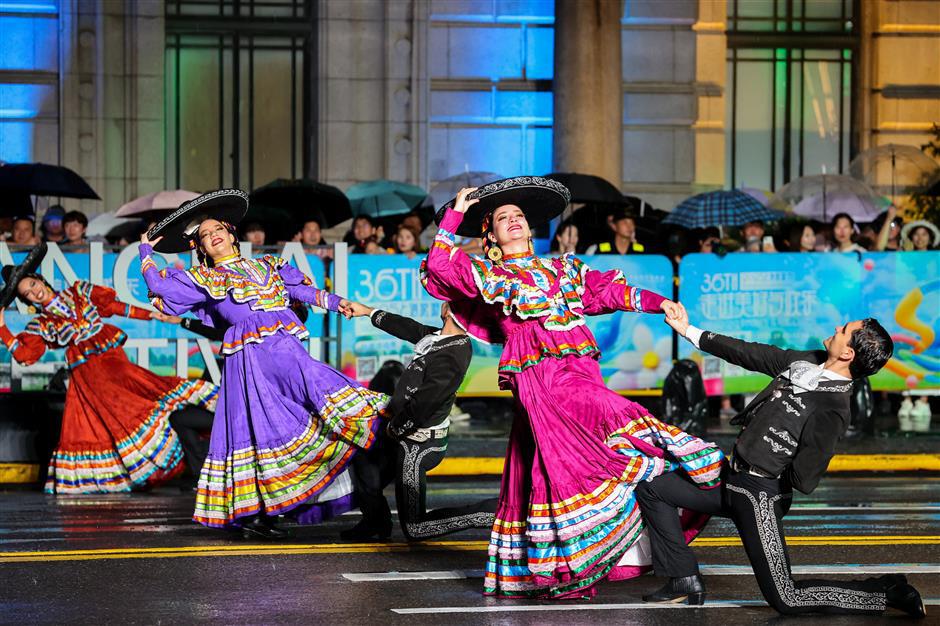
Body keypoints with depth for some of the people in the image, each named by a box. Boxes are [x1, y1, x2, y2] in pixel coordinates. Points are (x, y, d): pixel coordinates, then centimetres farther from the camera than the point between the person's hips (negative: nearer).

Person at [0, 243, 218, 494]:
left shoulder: (78, 292, 9)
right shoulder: (42, 325, 6)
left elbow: (113, 306, 12)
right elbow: (24, 354, -2)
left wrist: (153, 315, 10)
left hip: (111, 357, 1)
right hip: (86, 375, -1)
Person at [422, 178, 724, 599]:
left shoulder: (563, 268, 25)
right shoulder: (487, 275, 15)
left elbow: (606, 290, 17)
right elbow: (439, 266, 3)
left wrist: (657, 303, 5)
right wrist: (455, 215, 5)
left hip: (580, 373, 5)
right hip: (536, 377, -5)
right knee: (561, 459, -13)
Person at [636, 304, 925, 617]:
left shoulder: (834, 410, -23)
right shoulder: (806, 361, 2)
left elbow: (803, 479, -23)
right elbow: (749, 354, 12)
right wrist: (689, 331, 16)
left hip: (760, 494, -9)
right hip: (732, 481, 9)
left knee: (787, 600, -7)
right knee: (651, 487, 12)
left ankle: (885, 593, 5)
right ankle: (684, 580, 13)